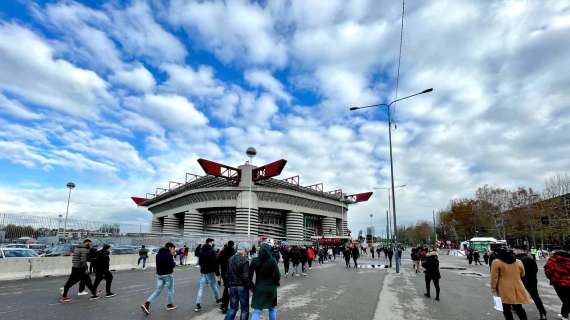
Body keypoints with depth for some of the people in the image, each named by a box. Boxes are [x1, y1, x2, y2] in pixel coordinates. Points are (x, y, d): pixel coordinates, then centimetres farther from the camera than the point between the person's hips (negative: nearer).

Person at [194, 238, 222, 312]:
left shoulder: (201, 251, 6)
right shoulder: (212, 251, -15)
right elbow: (215, 263, -17)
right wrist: (218, 274, -13)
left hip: (202, 272, 5)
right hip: (210, 272, -5)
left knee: (201, 288, 4)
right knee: (214, 286, 12)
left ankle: (198, 304, -4)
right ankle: (218, 299, 28)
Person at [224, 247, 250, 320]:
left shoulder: (230, 259, 4)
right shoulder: (244, 260, -17)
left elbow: (227, 274, 10)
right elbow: (245, 276, -20)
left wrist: (227, 284, 19)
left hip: (232, 286, 6)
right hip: (242, 286, -6)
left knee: (232, 308, 18)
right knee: (244, 309, 10)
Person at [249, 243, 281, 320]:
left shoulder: (254, 261, -7)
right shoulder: (272, 261, -13)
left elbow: (249, 275, -3)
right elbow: (277, 275, -12)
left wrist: (252, 285, 10)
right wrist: (275, 282, 8)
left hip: (258, 288, 1)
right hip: (271, 288, -1)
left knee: (256, 311, 6)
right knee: (272, 309, 20)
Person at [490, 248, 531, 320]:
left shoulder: (496, 262, -6)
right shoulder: (518, 262, 7)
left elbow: (494, 277, -8)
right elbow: (522, 275, 19)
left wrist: (494, 289, 0)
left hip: (505, 290, -4)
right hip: (517, 289, 4)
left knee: (506, 309, 5)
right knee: (519, 308, 16)